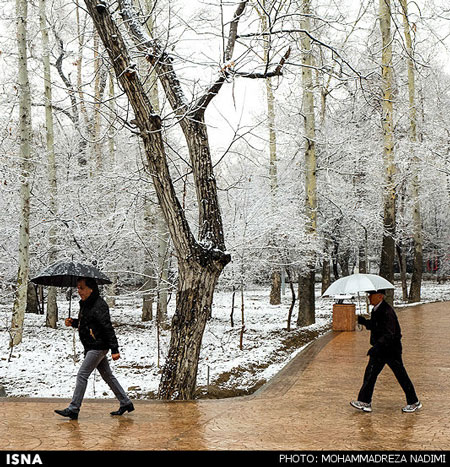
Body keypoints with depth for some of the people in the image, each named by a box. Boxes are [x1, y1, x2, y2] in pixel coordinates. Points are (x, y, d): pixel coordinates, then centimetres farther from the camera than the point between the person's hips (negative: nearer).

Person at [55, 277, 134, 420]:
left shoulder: (99, 306, -18)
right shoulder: (85, 304, 11)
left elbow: (108, 328, -21)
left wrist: (114, 350, -23)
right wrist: (73, 322, 5)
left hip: (98, 347, -10)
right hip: (91, 347, 10)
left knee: (82, 375, -8)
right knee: (107, 375, 14)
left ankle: (73, 409, -1)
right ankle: (126, 403, 23)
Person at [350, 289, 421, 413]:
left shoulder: (387, 311, -23)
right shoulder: (376, 310, 7)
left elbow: (389, 334, -27)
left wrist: (377, 346, -34)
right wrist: (363, 321, 5)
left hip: (391, 349, -9)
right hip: (380, 349, 9)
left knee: (401, 375, 3)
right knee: (370, 373, 6)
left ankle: (414, 402, 18)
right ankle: (365, 402, 11)